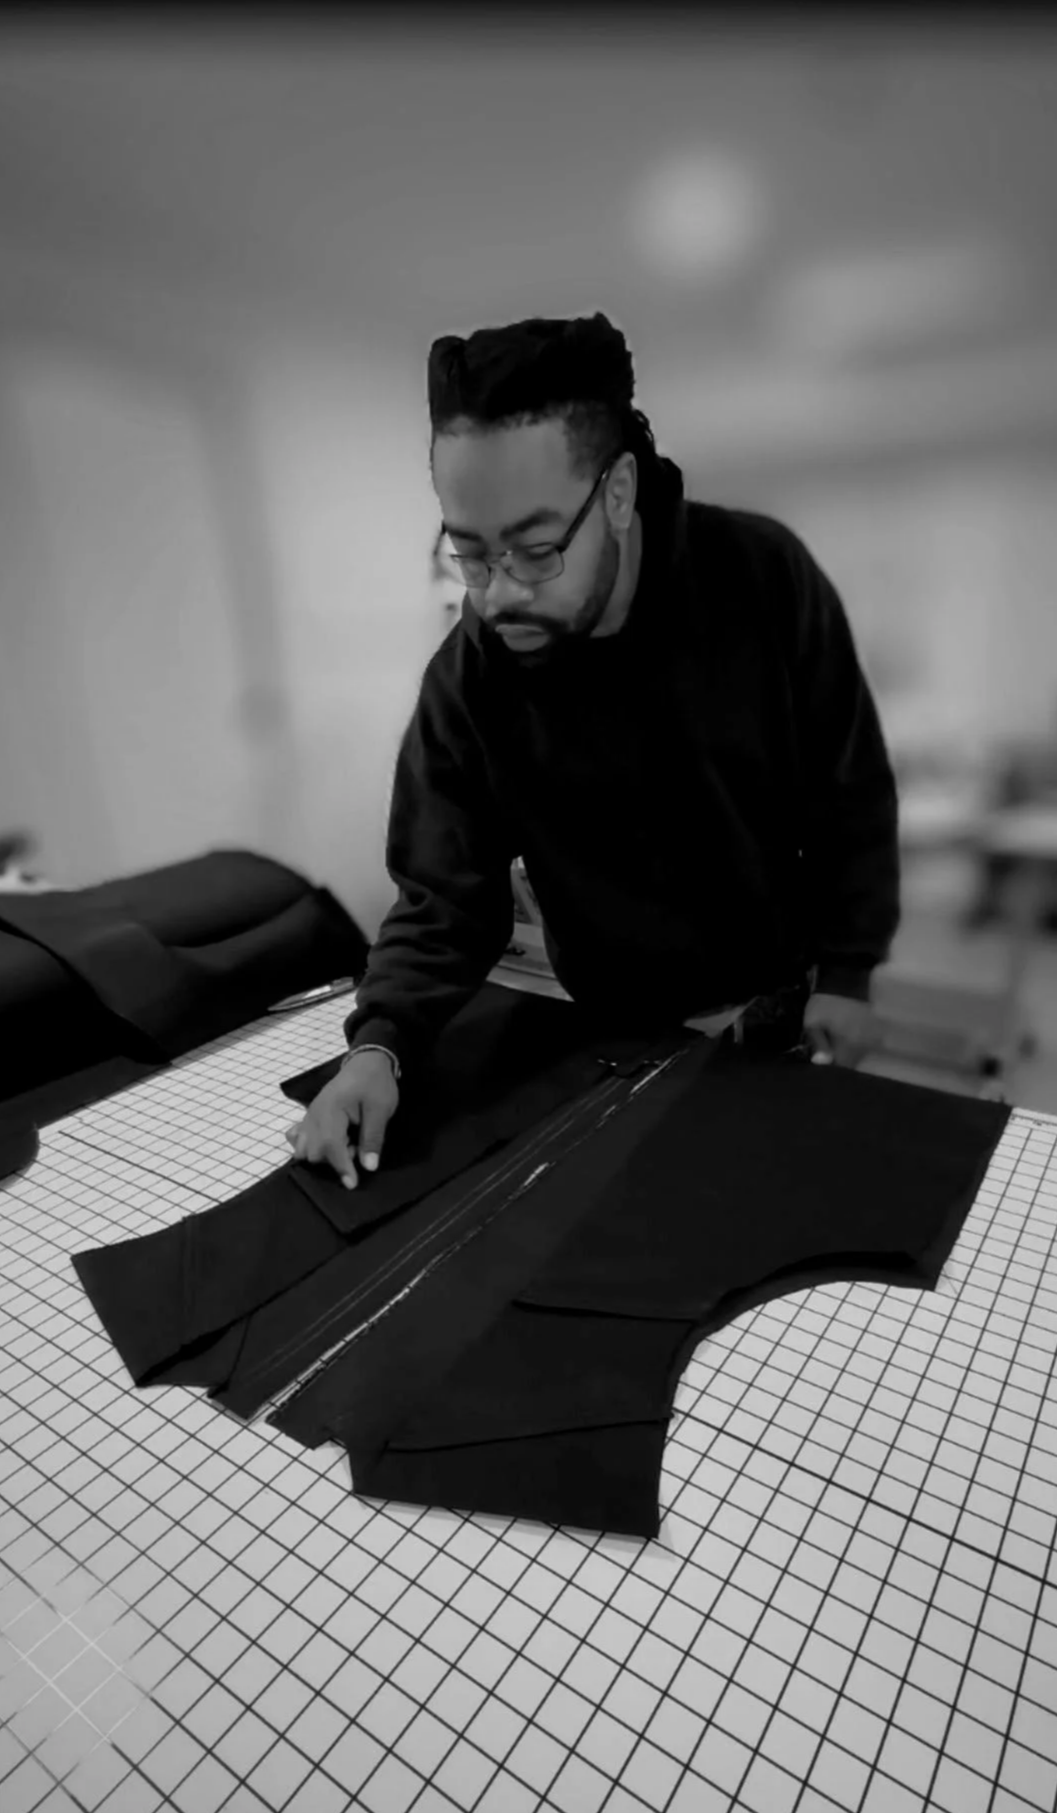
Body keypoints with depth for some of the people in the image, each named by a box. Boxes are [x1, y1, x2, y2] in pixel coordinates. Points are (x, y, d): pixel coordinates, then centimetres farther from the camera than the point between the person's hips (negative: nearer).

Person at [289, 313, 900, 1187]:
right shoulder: (465, 681, -18)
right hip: (623, 1033, 0)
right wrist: (380, 1041, -29)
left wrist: (847, 972, -7)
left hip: (784, 998, 0)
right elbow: (445, 900, -14)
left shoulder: (762, 575, -18)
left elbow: (851, 793, -8)